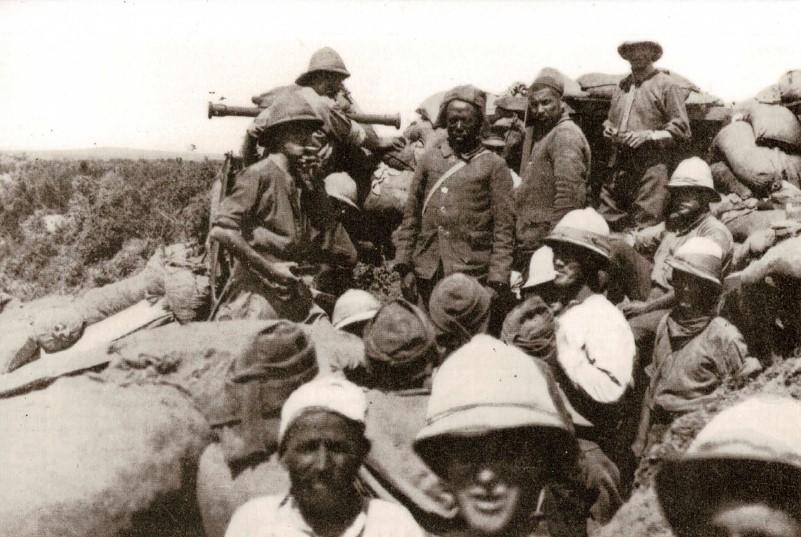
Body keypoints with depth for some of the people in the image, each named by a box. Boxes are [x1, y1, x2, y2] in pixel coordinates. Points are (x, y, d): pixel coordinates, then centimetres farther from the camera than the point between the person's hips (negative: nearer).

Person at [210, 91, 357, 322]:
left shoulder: (303, 183, 15)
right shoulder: (258, 175, -6)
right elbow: (221, 229, -17)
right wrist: (269, 269, -16)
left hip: (292, 296, 7)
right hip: (256, 292, -7)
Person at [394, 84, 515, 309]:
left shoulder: (494, 166, 1)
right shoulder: (430, 158, 10)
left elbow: (504, 229, -1)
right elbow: (411, 216, 12)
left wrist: (496, 282, -8)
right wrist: (404, 266, 5)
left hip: (470, 277, -3)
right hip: (426, 273, 3)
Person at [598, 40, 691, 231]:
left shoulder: (666, 85, 3)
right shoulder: (622, 85, 22)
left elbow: (680, 128, -2)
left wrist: (648, 135, -13)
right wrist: (608, 128, 11)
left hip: (651, 164, -6)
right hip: (619, 164, 6)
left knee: (644, 227, -12)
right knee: (605, 221, -1)